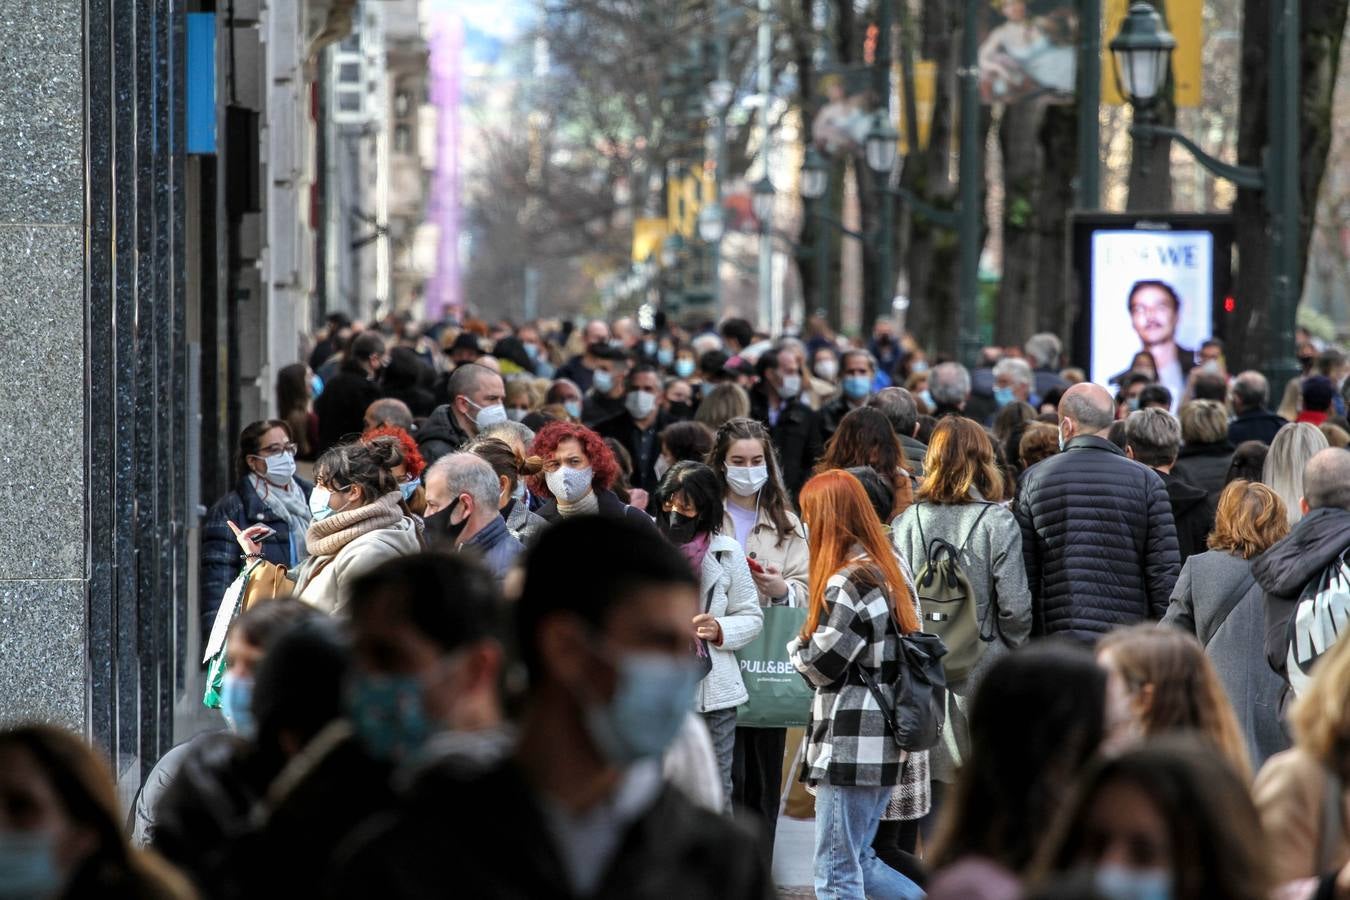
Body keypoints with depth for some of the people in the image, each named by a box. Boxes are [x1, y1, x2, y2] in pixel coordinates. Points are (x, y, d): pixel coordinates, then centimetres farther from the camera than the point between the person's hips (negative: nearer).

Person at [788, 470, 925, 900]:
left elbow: (821, 665, -15)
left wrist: (797, 643, 8)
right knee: (859, 863, 18)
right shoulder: (892, 567, 12)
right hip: (884, 742, 9)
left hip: (850, 745, -9)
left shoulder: (849, 581, -16)